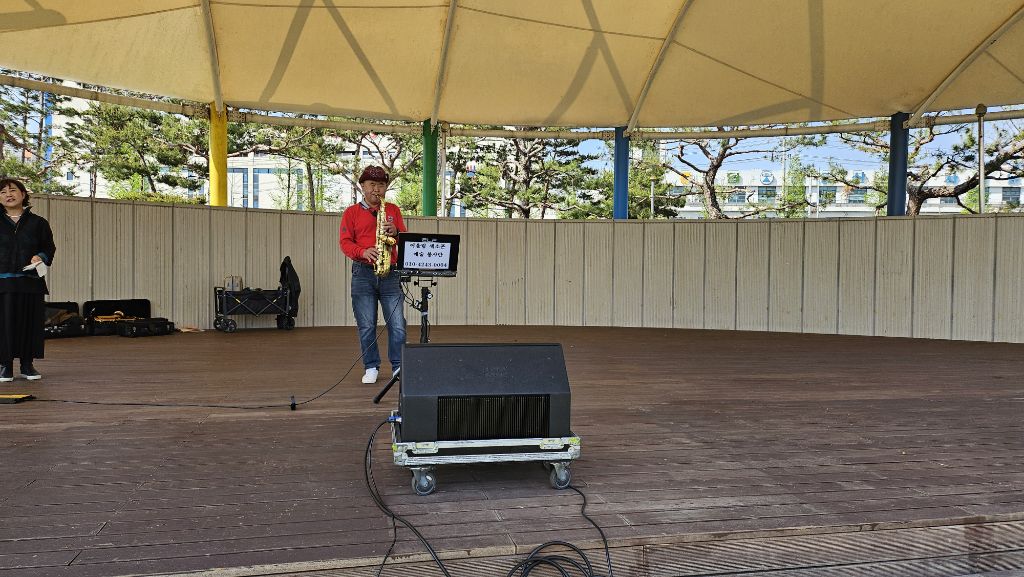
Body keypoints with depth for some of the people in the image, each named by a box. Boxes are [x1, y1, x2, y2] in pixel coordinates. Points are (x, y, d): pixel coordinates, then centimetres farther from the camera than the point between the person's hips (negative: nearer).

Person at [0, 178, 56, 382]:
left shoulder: (38, 223, 9)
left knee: (31, 323, 2)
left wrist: (40, 257, -9)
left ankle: (27, 364, 14)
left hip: (31, 282, 1)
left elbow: (49, 247, 12)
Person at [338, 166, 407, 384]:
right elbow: (345, 242, 2)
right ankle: (371, 367, 13)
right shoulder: (352, 212, 9)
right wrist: (363, 252, -16)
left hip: (389, 273, 1)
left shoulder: (393, 210, 14)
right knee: (366, 326, 2)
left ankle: (398, 366, 7)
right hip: (363, 274, -1)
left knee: (397, 324, -4)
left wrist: (395, 232, -9)